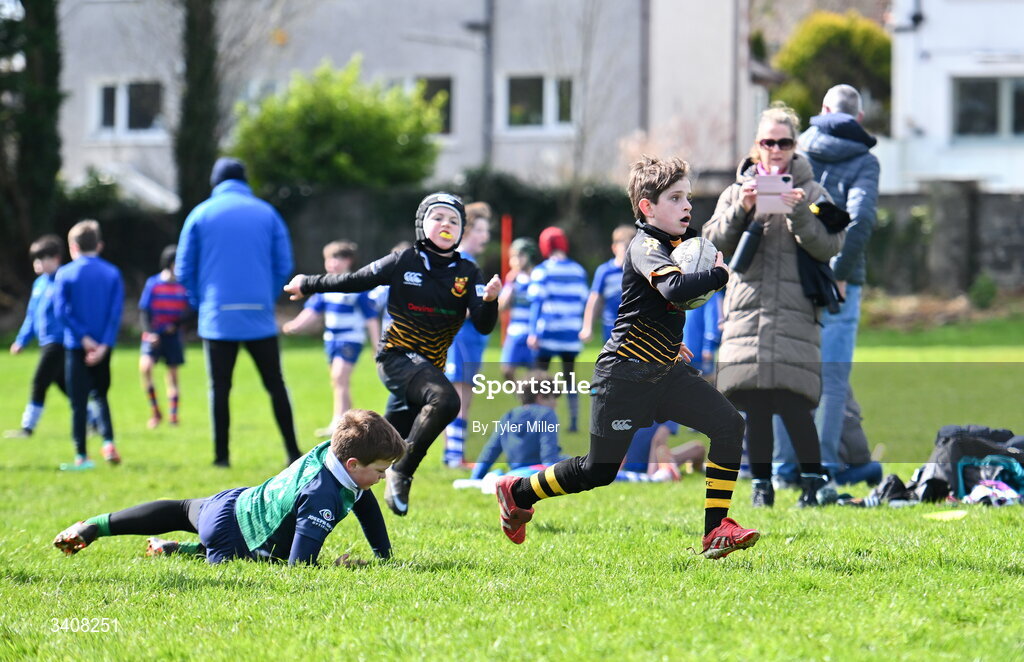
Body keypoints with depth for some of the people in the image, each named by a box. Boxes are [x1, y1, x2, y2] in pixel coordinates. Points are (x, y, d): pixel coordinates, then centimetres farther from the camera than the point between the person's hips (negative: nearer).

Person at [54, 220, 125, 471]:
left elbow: (61, 311, -11)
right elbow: (116, 312, -5)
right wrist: (104, 344, -10)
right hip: (102, 347, 3)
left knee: (78, 402, 1)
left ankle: (81, 456, 1)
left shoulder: (65, 274, -3)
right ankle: (108, 442, 2)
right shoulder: (112, 273, 3)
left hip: (76, 346, -3)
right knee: (101, 395, 20)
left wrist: (84, 338, -10)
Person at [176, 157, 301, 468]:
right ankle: (292, 451, 6)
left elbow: (184, 270, 4)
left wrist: (200, 302, 16)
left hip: (218, 316, -1)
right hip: (260, 316, 1)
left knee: (219, 388, 5)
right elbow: (284, 265, 4)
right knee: (275, 384, 8)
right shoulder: (266, 213, 5)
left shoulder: (201, 214, 3)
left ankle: (222, 454, 3)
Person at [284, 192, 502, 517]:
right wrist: (308, 285, 13)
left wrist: (489, 300, -28)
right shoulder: (404, 262, -7)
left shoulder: (468, 274, 1)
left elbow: (483, 326, -7)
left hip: (429, 366, 5)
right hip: (397, 356, -5)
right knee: (444, 400, -32)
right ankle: (401, 473, -22)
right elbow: (354, 281, 5)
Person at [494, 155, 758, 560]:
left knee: (729, 424, -10)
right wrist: (720, 275, -26)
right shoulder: (645, 247, -17)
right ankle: (516, 492, 25)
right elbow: (674, 288, -38)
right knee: (598, 471, 1)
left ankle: (716, 530, -9)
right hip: (625, 375, -8)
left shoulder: (672, 245, 12)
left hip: (666, 372, 8)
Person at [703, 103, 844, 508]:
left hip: (795, 312, -3)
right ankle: (761, 486, 10)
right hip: (747, 310, 3)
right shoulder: (738, 190, 13)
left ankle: (813, 483, -1)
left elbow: (829, 247, -3)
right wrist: (741, 210, -14)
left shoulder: (812, 192, 7)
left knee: (793, 404, -13)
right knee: (753, 405, 1)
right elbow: (716, 243, 2)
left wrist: (799, 214, -17)